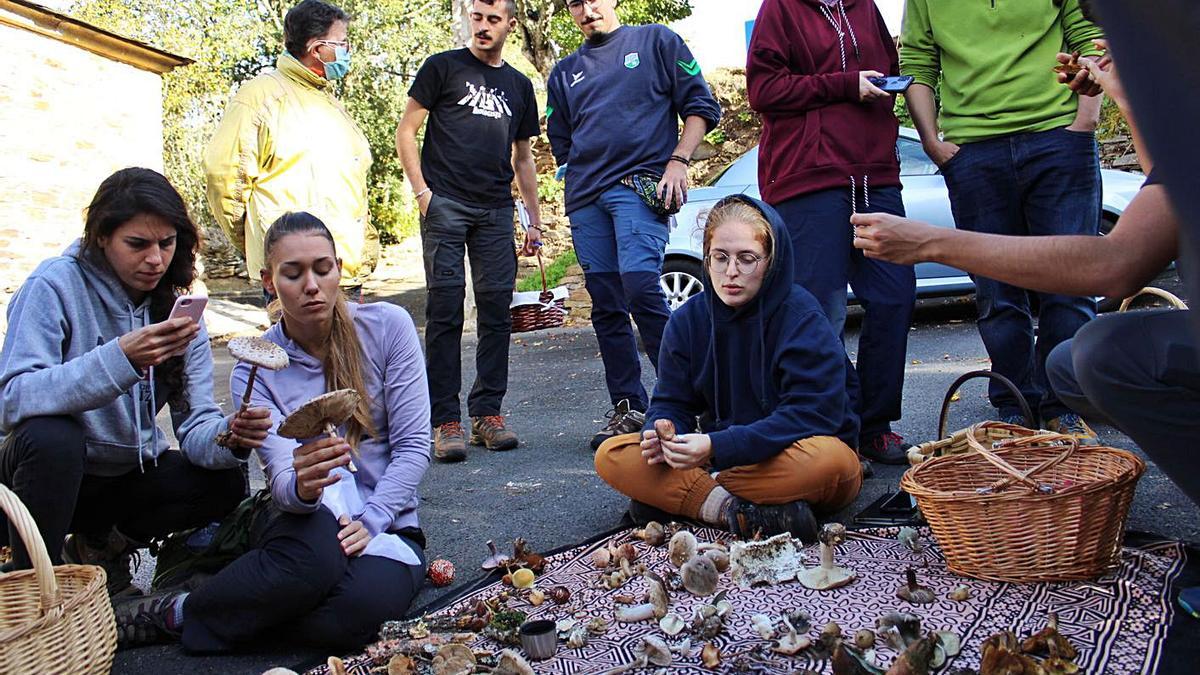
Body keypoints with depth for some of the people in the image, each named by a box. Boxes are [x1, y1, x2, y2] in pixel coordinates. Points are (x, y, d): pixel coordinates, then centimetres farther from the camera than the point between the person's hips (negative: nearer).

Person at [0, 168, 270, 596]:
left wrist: (228, 436, -34)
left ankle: (101, 545, 7)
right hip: (51, 469, -4)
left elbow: (195, 423, -10)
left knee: (223, 483, -18)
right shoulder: (55, 285, -16)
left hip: (127, 476, 5)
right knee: (51, 435, -35)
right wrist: (120, 357, -44)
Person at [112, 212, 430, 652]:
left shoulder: (388, 326, -5)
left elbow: (413, 446, -5)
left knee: (359, 611, -35)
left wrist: (370, 521, -17)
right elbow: (282, 476, -16)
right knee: (315, 554, -40)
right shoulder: (256, 368, -2)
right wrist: (301, 486, -40)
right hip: (305, 521, 0)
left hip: (386, 521, 1)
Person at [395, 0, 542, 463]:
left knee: (497, 311, 2)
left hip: (496, 210, 4)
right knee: (445, 310, -6)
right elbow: (406, 132, 4)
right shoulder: (443, 68, 7)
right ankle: (445, 422, -4)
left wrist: (535, 219, 16)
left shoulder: (519, 86, 19)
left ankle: (487, 414, 10)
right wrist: (421, 191, -8)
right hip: (445, 204, -4)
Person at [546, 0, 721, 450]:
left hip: (641, 185, -5)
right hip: (585, 200, 5)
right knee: (606, 307, 4)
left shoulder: (656, 41, 11)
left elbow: (700, 105, 6)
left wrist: (677, 162, -7)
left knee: (640, 285, -22)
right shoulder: (564, 74, 22)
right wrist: (578, 176, 11)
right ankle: (628, 409, 10)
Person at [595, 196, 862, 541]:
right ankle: (729, 509, -30)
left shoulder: (803, 318, -15)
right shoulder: (687, 319, 0)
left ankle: (672, 497, -26)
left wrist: (718, 447, -33)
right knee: (611, 456, -13)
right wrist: (660, 433, -23)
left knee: (829, 460, -40)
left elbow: (811, 415, -23)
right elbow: (671, 403, 3)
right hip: (722, 458, 4)